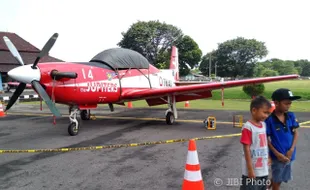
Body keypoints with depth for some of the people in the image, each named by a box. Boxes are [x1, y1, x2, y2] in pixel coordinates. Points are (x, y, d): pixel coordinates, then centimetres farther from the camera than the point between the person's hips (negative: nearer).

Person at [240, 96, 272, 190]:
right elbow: (246, 149, -19)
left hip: (264, 169, 8)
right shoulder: (248, 127, -19)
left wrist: (268, 158, 15)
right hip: (253, 170, -8)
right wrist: (250, 169, -18)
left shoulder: (264, 125, 4)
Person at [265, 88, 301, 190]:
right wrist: (277, 154, -14)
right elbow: (266, 139, -12)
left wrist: (291, 150, -8)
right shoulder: (269, 119, -19)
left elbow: (295, 133, 4)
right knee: (277, 180, 13)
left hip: (289, 155, 5)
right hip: (277, 156, -5)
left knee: (278, 178, 21)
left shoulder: (291, 116, -4)